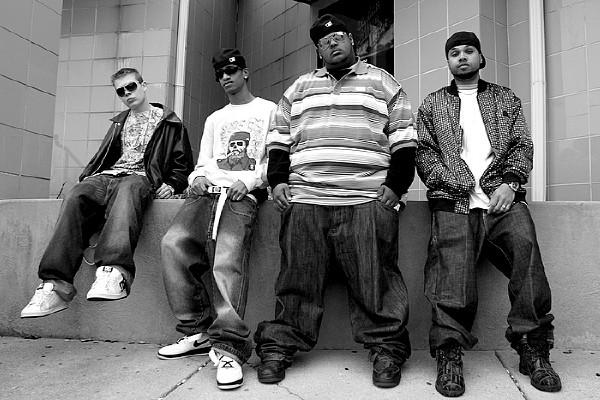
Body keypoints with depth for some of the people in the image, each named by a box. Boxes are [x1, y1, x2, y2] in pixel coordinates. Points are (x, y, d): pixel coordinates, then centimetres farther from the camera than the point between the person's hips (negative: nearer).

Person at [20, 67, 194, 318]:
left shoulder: (169, 122, 18)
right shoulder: (119, 123, 34)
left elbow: (183, 164, 13)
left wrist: (171, 185, -5)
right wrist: (86, 177, 12)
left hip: (140, 177, -4)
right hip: (106, 176, 5)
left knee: (127, 191, -42)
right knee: (75, 196, -30)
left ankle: (115, 271, -63)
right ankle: (56, 283, -39)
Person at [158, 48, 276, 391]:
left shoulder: (269, 110, 17)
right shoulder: (214, 119, 34)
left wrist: (249, 181, -10)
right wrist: (197, 177, 5)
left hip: (245, 195, -5)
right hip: (207, 191, 5)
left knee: (227, 257, -29)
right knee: (174, 243, -20)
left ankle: (230, 348, -28)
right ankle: (198, 332, -12)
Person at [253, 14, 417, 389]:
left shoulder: (383, 83, 16)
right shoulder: (299, 88, 24)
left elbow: (404, 140, 9)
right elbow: (279, 140, 21)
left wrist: (396, 186, -2)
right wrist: (278, 181, 7)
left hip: (368, 201, -2)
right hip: (304, 198, 2)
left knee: (374, 280, -3)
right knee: (298, 279, 4)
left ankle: (387, 350, 11)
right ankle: (278, 348, 15)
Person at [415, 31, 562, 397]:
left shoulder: (506, 99, 26)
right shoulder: (432, 104, 22)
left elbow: (522, 145, 15)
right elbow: (424, 151, 11)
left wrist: (509, 182, -4)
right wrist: (452, 185, -6)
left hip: (503, 196, 1)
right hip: (454, 202, -1)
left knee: (525, 244, -26)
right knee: (453, 267, -20)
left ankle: (533, 348, -16)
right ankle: (449, 357, -14)